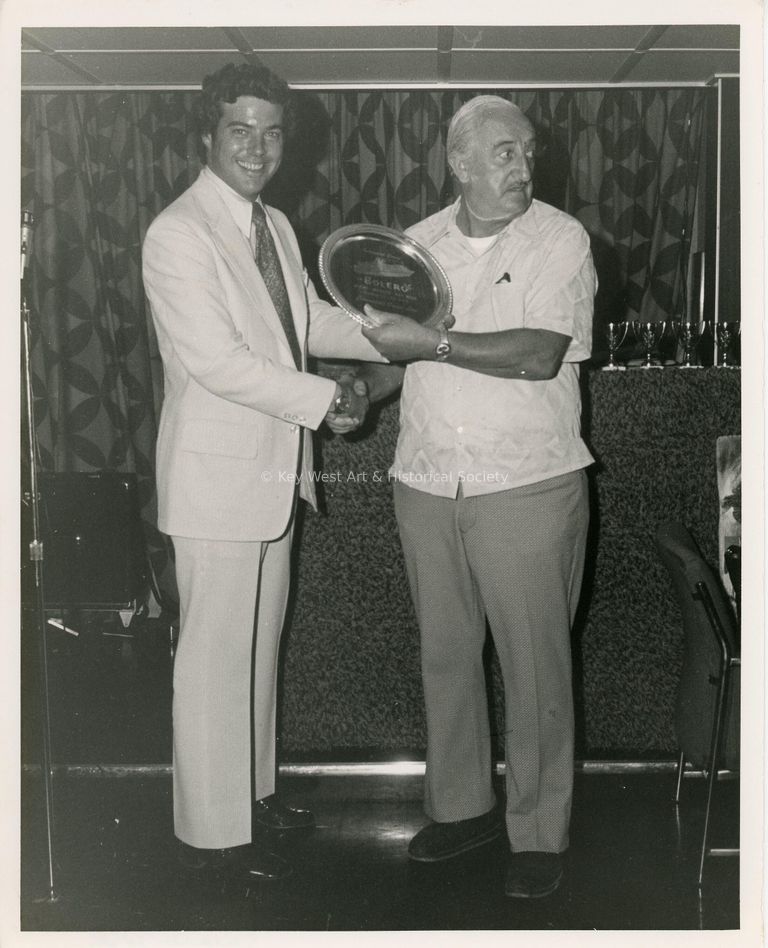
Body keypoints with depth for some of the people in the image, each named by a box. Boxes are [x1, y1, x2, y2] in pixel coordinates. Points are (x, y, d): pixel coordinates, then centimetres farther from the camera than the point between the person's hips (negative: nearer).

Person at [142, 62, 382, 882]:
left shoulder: (274, 226, 11)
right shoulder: (178, 235, -17)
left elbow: (313, 321, 20)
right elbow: (216, 360, -23)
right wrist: (324, 400, -18)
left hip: (273, 471, 9)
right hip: (217, 476, -9)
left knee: (258, 644, 18)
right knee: (215, 654, 1)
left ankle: (252, 793, 34)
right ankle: (211, 830, 15)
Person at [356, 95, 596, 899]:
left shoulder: (560, 239, -5)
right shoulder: (418, 244, 9)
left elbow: (539, 354, -19)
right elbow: (390, 360, 16)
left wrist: (429, 342, -20)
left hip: (527, 486, -4)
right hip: (426, 485, 4)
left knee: (535, 665, 2)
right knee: (445, 654, 13)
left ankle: (539, 833, 17)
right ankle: (461, 805, 30)